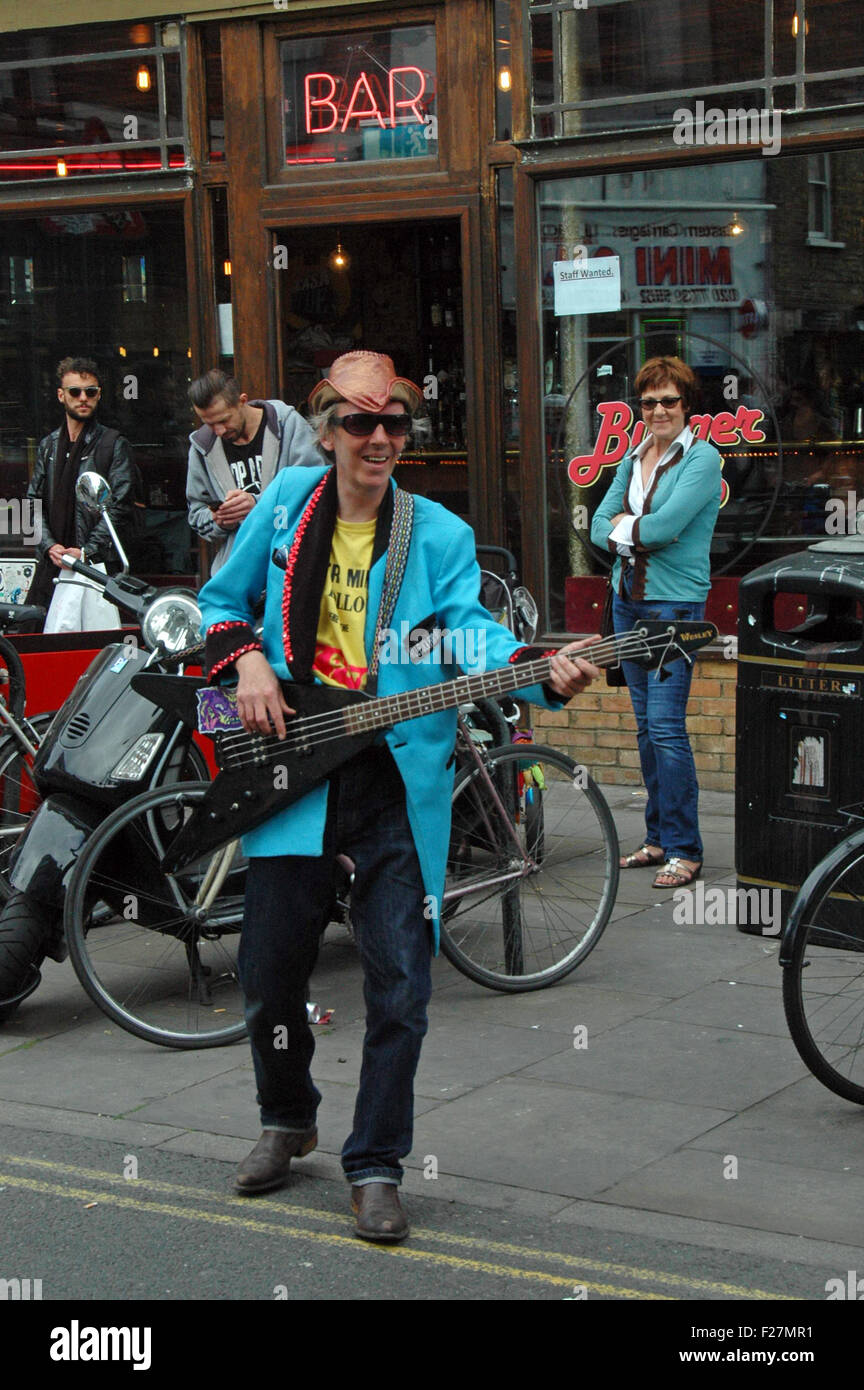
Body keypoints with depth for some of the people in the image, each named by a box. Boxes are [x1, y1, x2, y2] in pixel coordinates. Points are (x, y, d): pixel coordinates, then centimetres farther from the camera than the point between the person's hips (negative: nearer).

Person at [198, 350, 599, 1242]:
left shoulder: (440, 535, 0)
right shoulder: (287, 502, 6)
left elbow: (470, 631, -14)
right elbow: (220, 602, 17)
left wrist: (541, 672, -33)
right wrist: (247, 660, -4)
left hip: (399, 778, -2)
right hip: (291, 768, 2)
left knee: (399, 986, -4)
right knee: (271, 973, 10)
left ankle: (375, 1167, 11)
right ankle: (287, 1121, 37)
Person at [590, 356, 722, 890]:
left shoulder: (702, 458, -7)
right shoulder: (633, 459, 14)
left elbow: (664, 526, -18)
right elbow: (600, 526, 7)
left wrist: (623, 526, -3)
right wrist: (639, 534, -11)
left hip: (675, 602, -7)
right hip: (628, 598, 7)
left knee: (667, 725, -12)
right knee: (646, 724, 10)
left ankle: (684, 850, -7)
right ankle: (658, 839, 17)